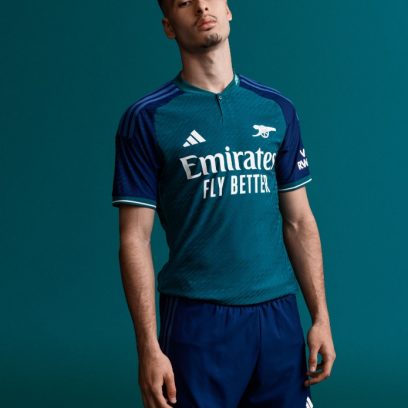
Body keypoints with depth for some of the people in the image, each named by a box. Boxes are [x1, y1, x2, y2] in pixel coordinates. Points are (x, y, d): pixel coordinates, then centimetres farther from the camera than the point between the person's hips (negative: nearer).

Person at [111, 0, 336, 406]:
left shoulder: (278, 109, 8)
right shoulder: (146, 118, -3)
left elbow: (299, 222, 10)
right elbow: (135, 239, -6)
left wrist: (321, 317, 3)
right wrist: (148, 347, -12)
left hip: (278, 314, 4)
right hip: (196, 317, -3)